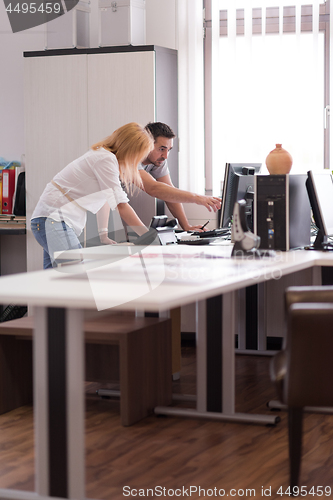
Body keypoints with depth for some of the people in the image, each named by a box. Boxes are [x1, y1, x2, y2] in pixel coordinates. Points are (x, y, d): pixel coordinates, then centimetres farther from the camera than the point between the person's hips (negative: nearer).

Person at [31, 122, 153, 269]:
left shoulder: (104, 155, 17)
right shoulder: (106, 159, -14)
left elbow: (104, 199, 24)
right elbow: (122, 206, -18)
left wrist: (104, 236, 20)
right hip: (53, 219, -11)